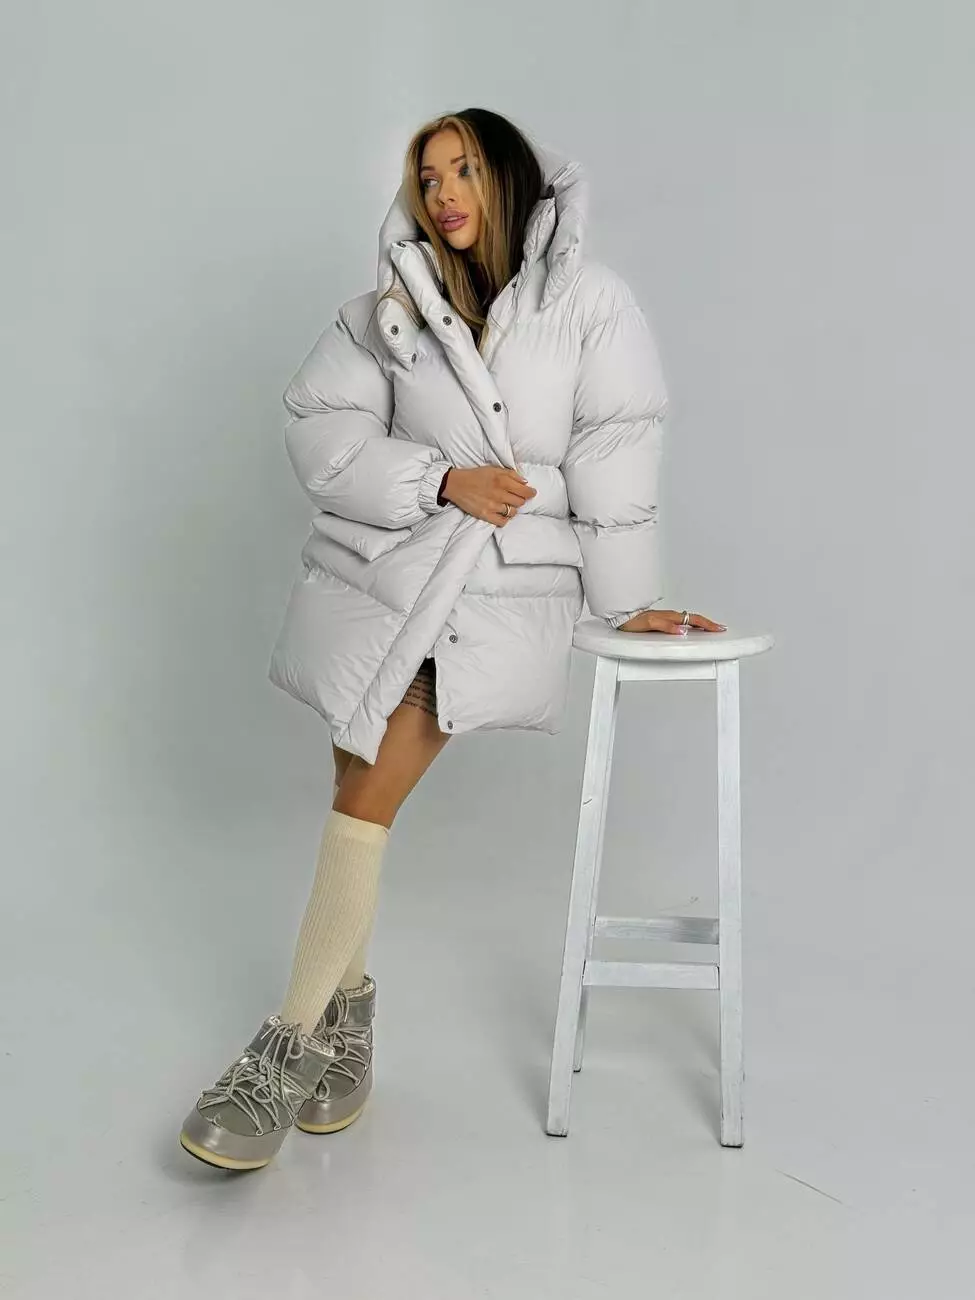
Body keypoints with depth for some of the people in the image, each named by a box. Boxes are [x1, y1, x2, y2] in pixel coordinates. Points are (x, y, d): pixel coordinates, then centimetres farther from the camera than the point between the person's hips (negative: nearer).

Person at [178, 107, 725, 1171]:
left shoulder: (587, 300, 2)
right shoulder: (390, 308, 9)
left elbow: (615, 456, 0)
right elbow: (320, 428, 3)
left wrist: (624, 599, -1)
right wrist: (440, 480, -9)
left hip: (508, 584, -3)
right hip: (380, 562, 3)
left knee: (370, 788, -13)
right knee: (360, 786, 0)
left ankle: (293, 1042, -6)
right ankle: (348, 1000, 20)